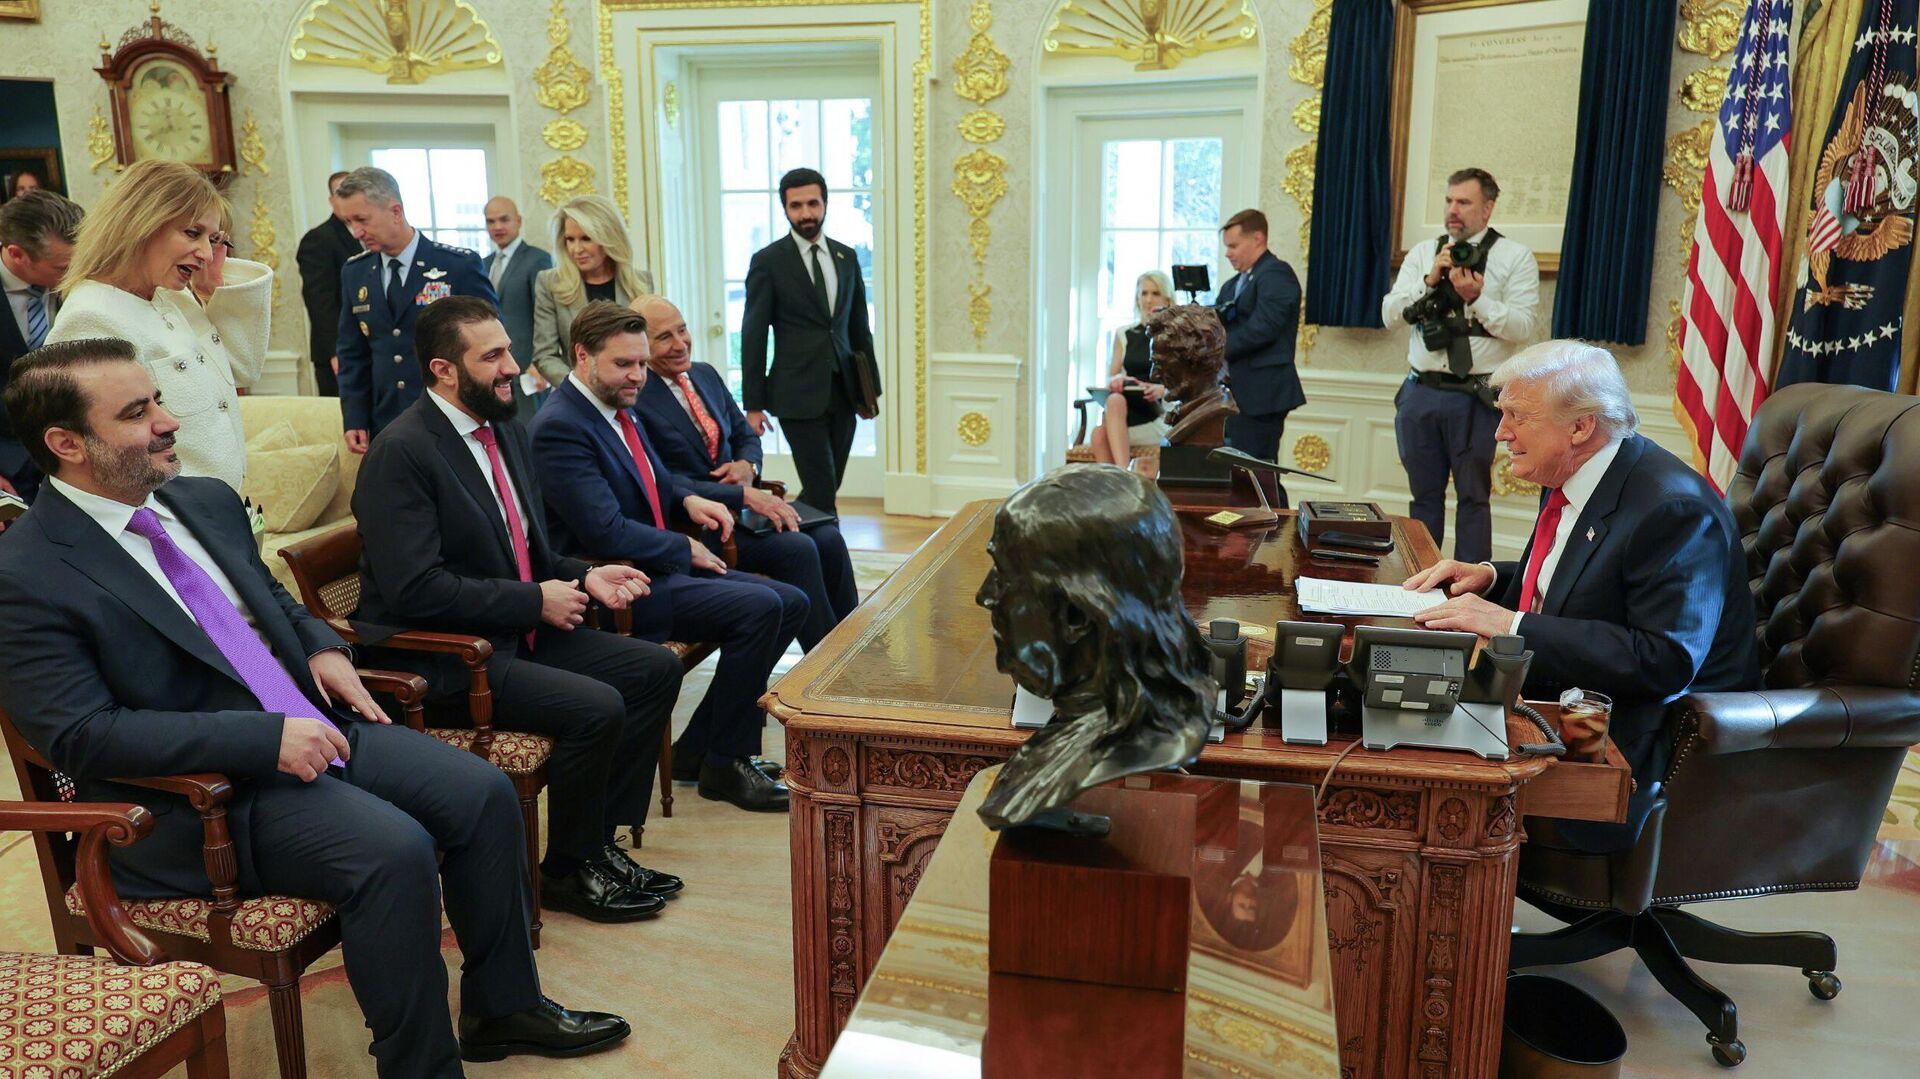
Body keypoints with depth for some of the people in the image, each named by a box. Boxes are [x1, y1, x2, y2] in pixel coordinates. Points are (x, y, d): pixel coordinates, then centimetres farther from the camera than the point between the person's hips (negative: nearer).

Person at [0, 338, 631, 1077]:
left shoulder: (207, 502, 9)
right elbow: (81, 736, -19)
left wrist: (320, 647, 2)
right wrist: (266, 737, -25)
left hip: (314, 727, 8)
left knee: (484, 795, -6)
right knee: (395, 851, -28)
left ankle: (503, 1005, 12)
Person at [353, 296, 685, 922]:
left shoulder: (505, 430, 11)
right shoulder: (400, 453, -16)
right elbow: (416, 589, -24)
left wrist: (583, 578, 1)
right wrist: (534, 600, -19)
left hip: (521, 629, 9)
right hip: (442, 657, -9)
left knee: (656, 669, 1)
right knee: (597, 708, -25)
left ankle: (600, 841, 8)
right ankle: (568, 872, -1)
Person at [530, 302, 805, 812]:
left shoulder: (616, 410, 12)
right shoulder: (559, 427, -17)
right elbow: (607, 532, -24)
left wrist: (688, 500, 4)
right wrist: (685, 549, -12)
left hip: (659, 568, 10)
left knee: (790, 602, 2)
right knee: (759, 607, -24)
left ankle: (699, 746, 7)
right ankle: (724, 764, -9)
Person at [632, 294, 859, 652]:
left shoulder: (706, 374, 12)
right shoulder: (634, 400, -13)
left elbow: (746, 435, 21)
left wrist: (747, 466, -5)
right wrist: (744, 495, -25)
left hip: (742, 502, 7)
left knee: (829, 538, -16)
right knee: (797, 548, -26)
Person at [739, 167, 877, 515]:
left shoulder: (846, 257, 11)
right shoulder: (767, 261, -4)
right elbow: (754, 335, -4)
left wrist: (870, 386, 13)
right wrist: (753, 404, -7)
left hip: (843, 391, 5)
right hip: (799, 394, -5)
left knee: (827, 488, 10)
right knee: (822, 493, -7)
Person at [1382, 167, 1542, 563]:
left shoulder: (1515, 257, 0)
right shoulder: (1422, 254, 12)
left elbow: (1524, 327, -8)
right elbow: (1390, 314, 4)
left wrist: (1477, 298, -18)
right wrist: (1429, 280, -8)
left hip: (1475, 397, -4)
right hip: (1420, 392, 4)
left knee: (1472, 497, 3)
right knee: (1424, 495, 12)